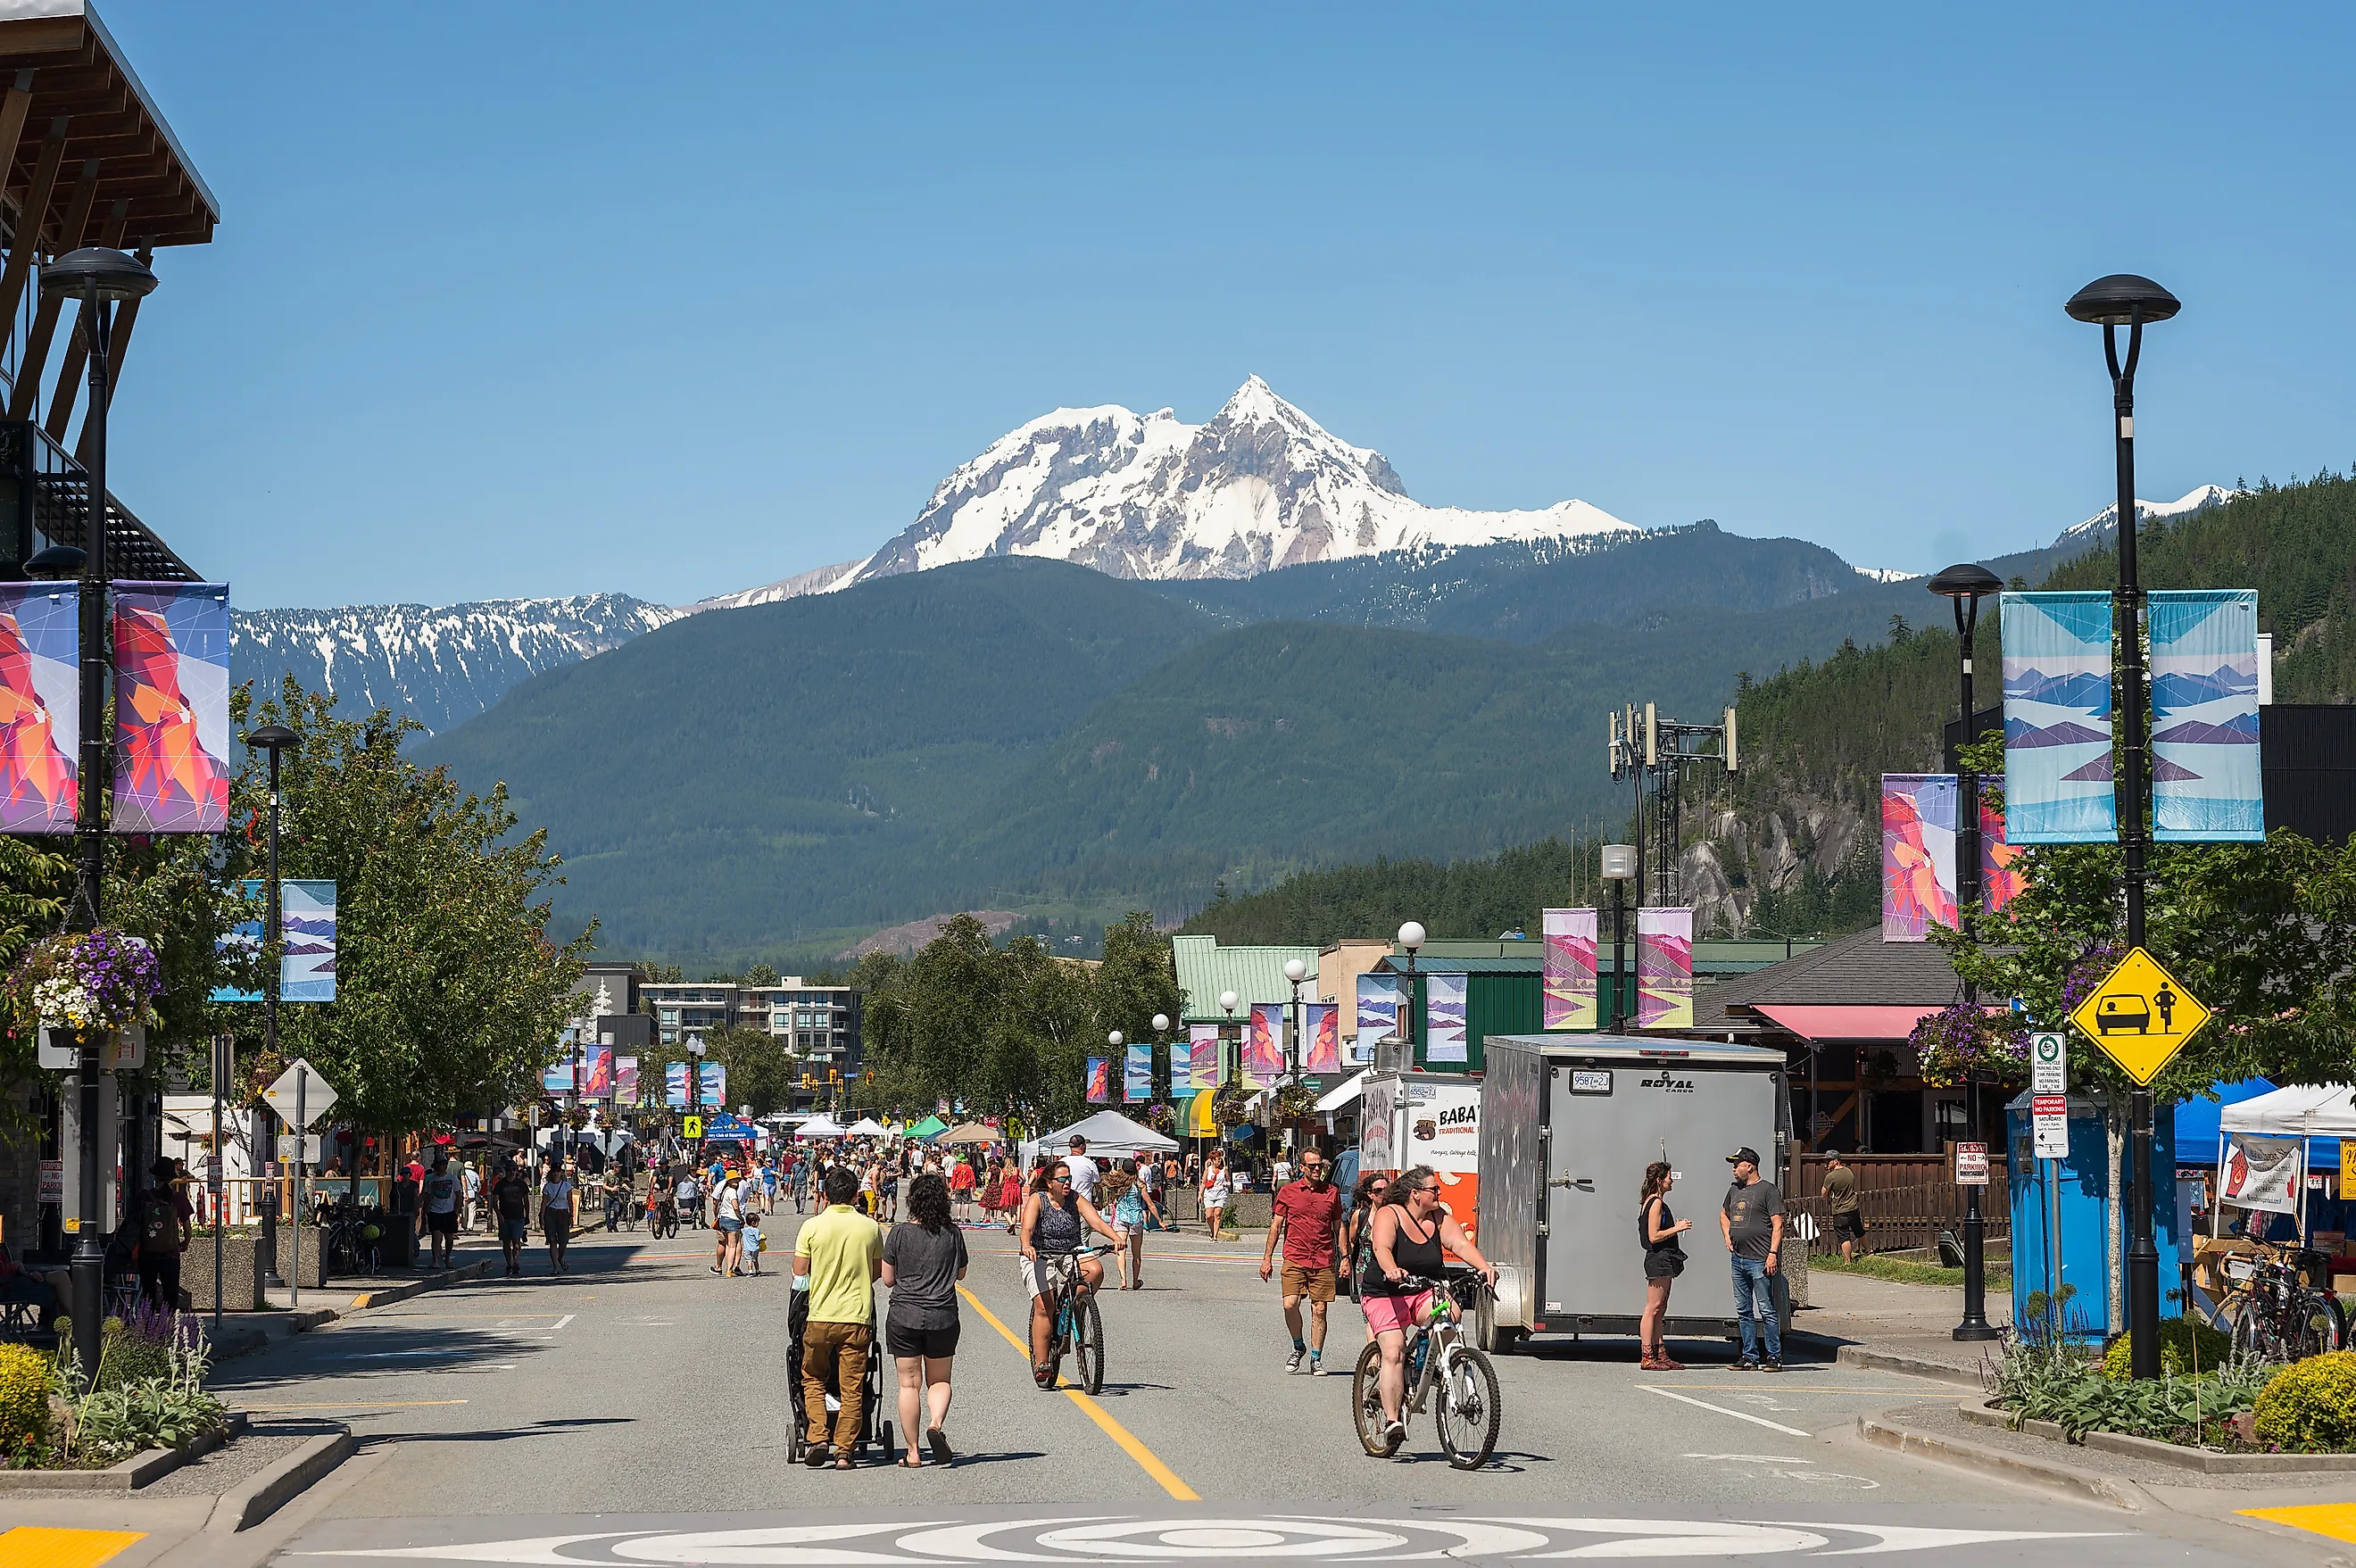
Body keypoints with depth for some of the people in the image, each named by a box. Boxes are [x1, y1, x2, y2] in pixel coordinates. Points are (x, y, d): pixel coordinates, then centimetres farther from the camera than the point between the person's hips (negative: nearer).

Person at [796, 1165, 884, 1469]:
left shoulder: (812, 1226, -5)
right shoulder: (870, 1227, 0)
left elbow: (799, 1273, 0)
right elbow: (877, 1271, 12)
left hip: (820, 1316, -1)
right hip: (858, 1316, 1)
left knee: (813, 1380, 16)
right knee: (851, 1387, 5)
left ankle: (817, 1439, 1)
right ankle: (844, 1451, 3)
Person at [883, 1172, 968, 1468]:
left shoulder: (899, 1234, -7)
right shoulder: (953, 1234, -2)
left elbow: (888, 1279, -1)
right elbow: (961, 1273, 11)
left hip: (904, 1316, -1)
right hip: (943, 1316, 1)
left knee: (909, 1383, 6)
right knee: (939, 1380, 16)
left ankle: (913, 1453, 7)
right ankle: (937, 1423, -13)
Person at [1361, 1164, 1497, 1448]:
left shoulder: (1439, 1218, 4)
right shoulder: (1388, 1215, -11)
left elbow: (1461, 1244, -8)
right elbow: (1382, 1247, -27)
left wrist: (1484, 1266, -26)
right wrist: (1391, 1269, -49)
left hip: (1425, 1293, 4)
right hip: (1386, 1295, -4)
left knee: (1450, 1313, -26)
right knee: (1394, 1353, -18)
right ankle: (1391, 1419, -15)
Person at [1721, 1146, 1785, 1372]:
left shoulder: (1767, 1190, -6)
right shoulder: (1734, 1190, 16)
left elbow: (1778, 1224, -10)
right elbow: (1724, 1215, 34)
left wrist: (1773, 1253, -17)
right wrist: (1727, 1236, 17)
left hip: (1760, 1260, -8)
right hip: (1738, 1258, 8)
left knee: (1767, 1310, -6)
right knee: (1743, 1311, 9)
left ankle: (1774, 1356, -2)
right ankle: (1749, 1357, 15)